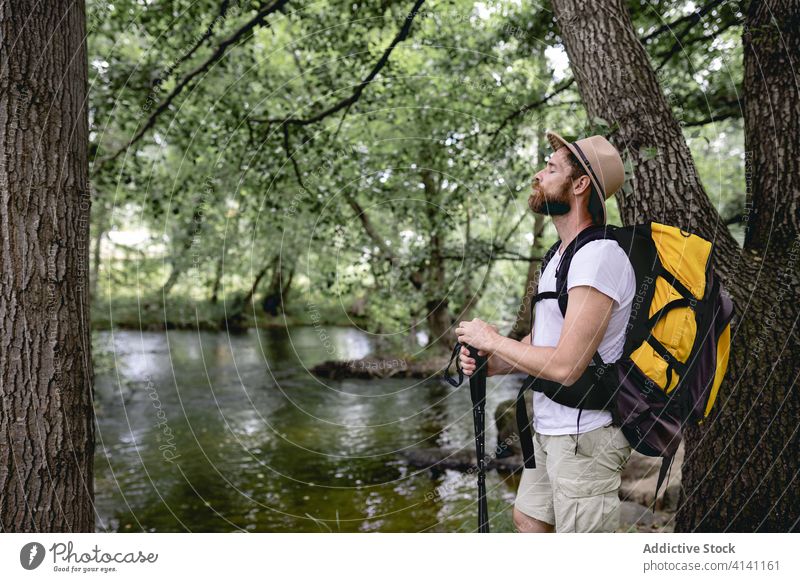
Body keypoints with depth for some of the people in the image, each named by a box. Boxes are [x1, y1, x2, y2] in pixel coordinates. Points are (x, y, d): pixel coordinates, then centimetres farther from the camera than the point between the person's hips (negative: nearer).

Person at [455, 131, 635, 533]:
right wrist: (488, 363, -3)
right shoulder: (561, 255, 12)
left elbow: (565, 367, -28)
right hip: (548, 429, 10)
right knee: (528, 519, 24)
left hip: (584, 437, -10)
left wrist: (492, 340, -14)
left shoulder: (600, 257, -22)